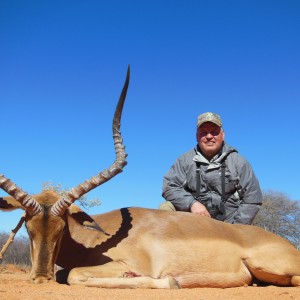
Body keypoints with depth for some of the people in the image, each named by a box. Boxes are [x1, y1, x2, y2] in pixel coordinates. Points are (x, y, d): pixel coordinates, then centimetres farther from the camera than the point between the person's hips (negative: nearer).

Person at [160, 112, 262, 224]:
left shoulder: (238, 162, 1)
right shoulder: (185, 160, 4)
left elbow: (253, 199, 1)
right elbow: (168, 186, -2)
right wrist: (191, 203, -18)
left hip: (228, 223, -1)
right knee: (165, 208, -18)